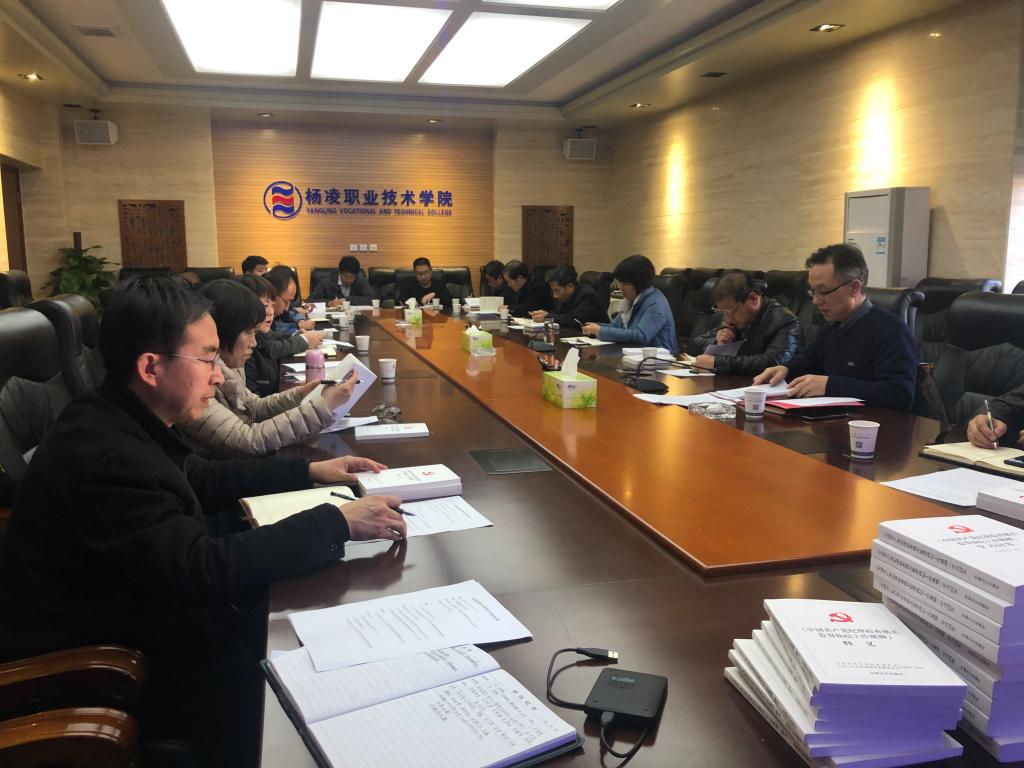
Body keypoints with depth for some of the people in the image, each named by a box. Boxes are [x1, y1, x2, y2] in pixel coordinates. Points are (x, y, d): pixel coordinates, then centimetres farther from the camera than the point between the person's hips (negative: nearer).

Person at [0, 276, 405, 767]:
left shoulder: (121, 423, -1)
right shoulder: (104, 458, -31)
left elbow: (204, 481, 14)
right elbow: (205, 569, -33)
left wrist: (307, 471, 7)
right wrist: (337, 523, -28)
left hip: (125, 610, 9)